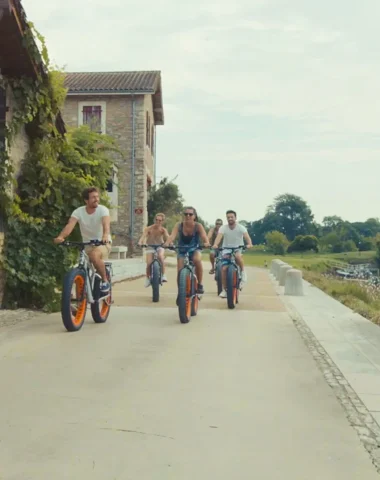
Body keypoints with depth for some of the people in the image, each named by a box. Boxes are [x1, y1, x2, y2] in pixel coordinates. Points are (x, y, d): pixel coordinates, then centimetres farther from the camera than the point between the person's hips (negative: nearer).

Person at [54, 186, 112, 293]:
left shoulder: (102, 209, -15)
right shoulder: (78, 212, -10)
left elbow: (106, 223, -34)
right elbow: (70, 225, -26)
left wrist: (105, 235, -57)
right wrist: (60, 237, -47)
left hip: (103, 243, -4)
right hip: (87, 245, 4)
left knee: (94, 255, -34)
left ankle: (105, 281, -15)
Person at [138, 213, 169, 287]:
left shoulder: (163, 230, -14)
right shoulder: (149, 229, -17)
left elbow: (168, 237, -29)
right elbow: (143, 236, -31)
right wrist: (140, 243, -52)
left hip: (160, 246, 0)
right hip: (150, 247, 0)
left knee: (161, 257, -32)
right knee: (149, 263, -16)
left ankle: (163, 275, -20)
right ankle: (148, 278, 12)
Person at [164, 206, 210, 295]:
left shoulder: (198, 226, -19)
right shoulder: (179, 225, -18)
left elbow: (204, 236, -33)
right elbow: (172, 235, -32)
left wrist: (206, 243, -57)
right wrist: (168, 242, -55)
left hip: (194, 250, -1)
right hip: (182, 251, 1)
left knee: (197, 259, -34)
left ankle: (200, 284, -17)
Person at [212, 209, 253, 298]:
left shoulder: (241, 227, -11)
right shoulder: (223, 228, -10)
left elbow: (247, 236, -26)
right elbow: (219, 236, -27)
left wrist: (249, 244, -48)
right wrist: (215, 245, -48)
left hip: (238, 248, -1)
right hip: (226, 249, 1)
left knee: (238, 256, -37)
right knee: (224, 268, -14)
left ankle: (243, 271, -9)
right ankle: (224, 290, 0)